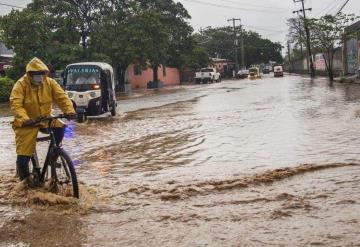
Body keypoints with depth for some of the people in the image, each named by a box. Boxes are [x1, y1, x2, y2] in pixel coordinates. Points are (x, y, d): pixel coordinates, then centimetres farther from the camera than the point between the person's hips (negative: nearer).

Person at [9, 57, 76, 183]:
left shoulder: (50, 83, -5)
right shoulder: (21, 84, -16)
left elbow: (61, 97, -11)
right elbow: (15, 104, -26)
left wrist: (69, 111, -30)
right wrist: (24, 119, -44)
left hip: (45, 118, 3)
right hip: (27, 123, -3)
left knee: (60, 128, -26)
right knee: (23, 154, -7)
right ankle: (24, 178, 21)